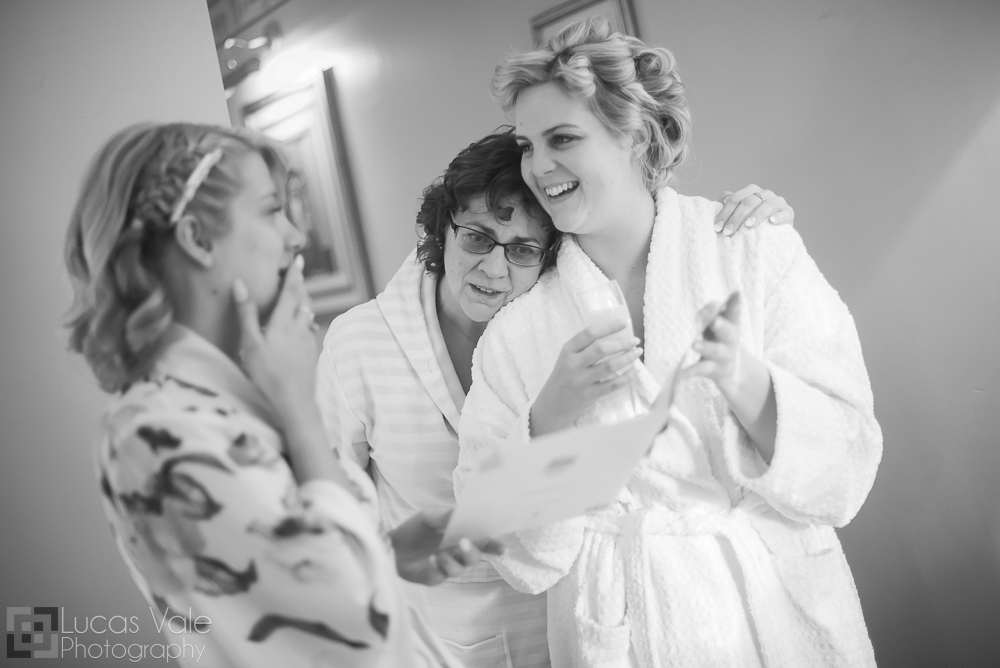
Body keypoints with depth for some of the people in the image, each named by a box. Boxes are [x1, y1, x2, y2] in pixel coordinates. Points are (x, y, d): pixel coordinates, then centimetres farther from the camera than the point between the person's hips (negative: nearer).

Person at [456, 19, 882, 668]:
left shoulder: (758, 249, -10)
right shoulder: (515, 327, -7)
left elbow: (846, 470, -11)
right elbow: (498, 539, -9)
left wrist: (741, 376, -28)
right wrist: (552, 414, -25)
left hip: (780, 614, 0)